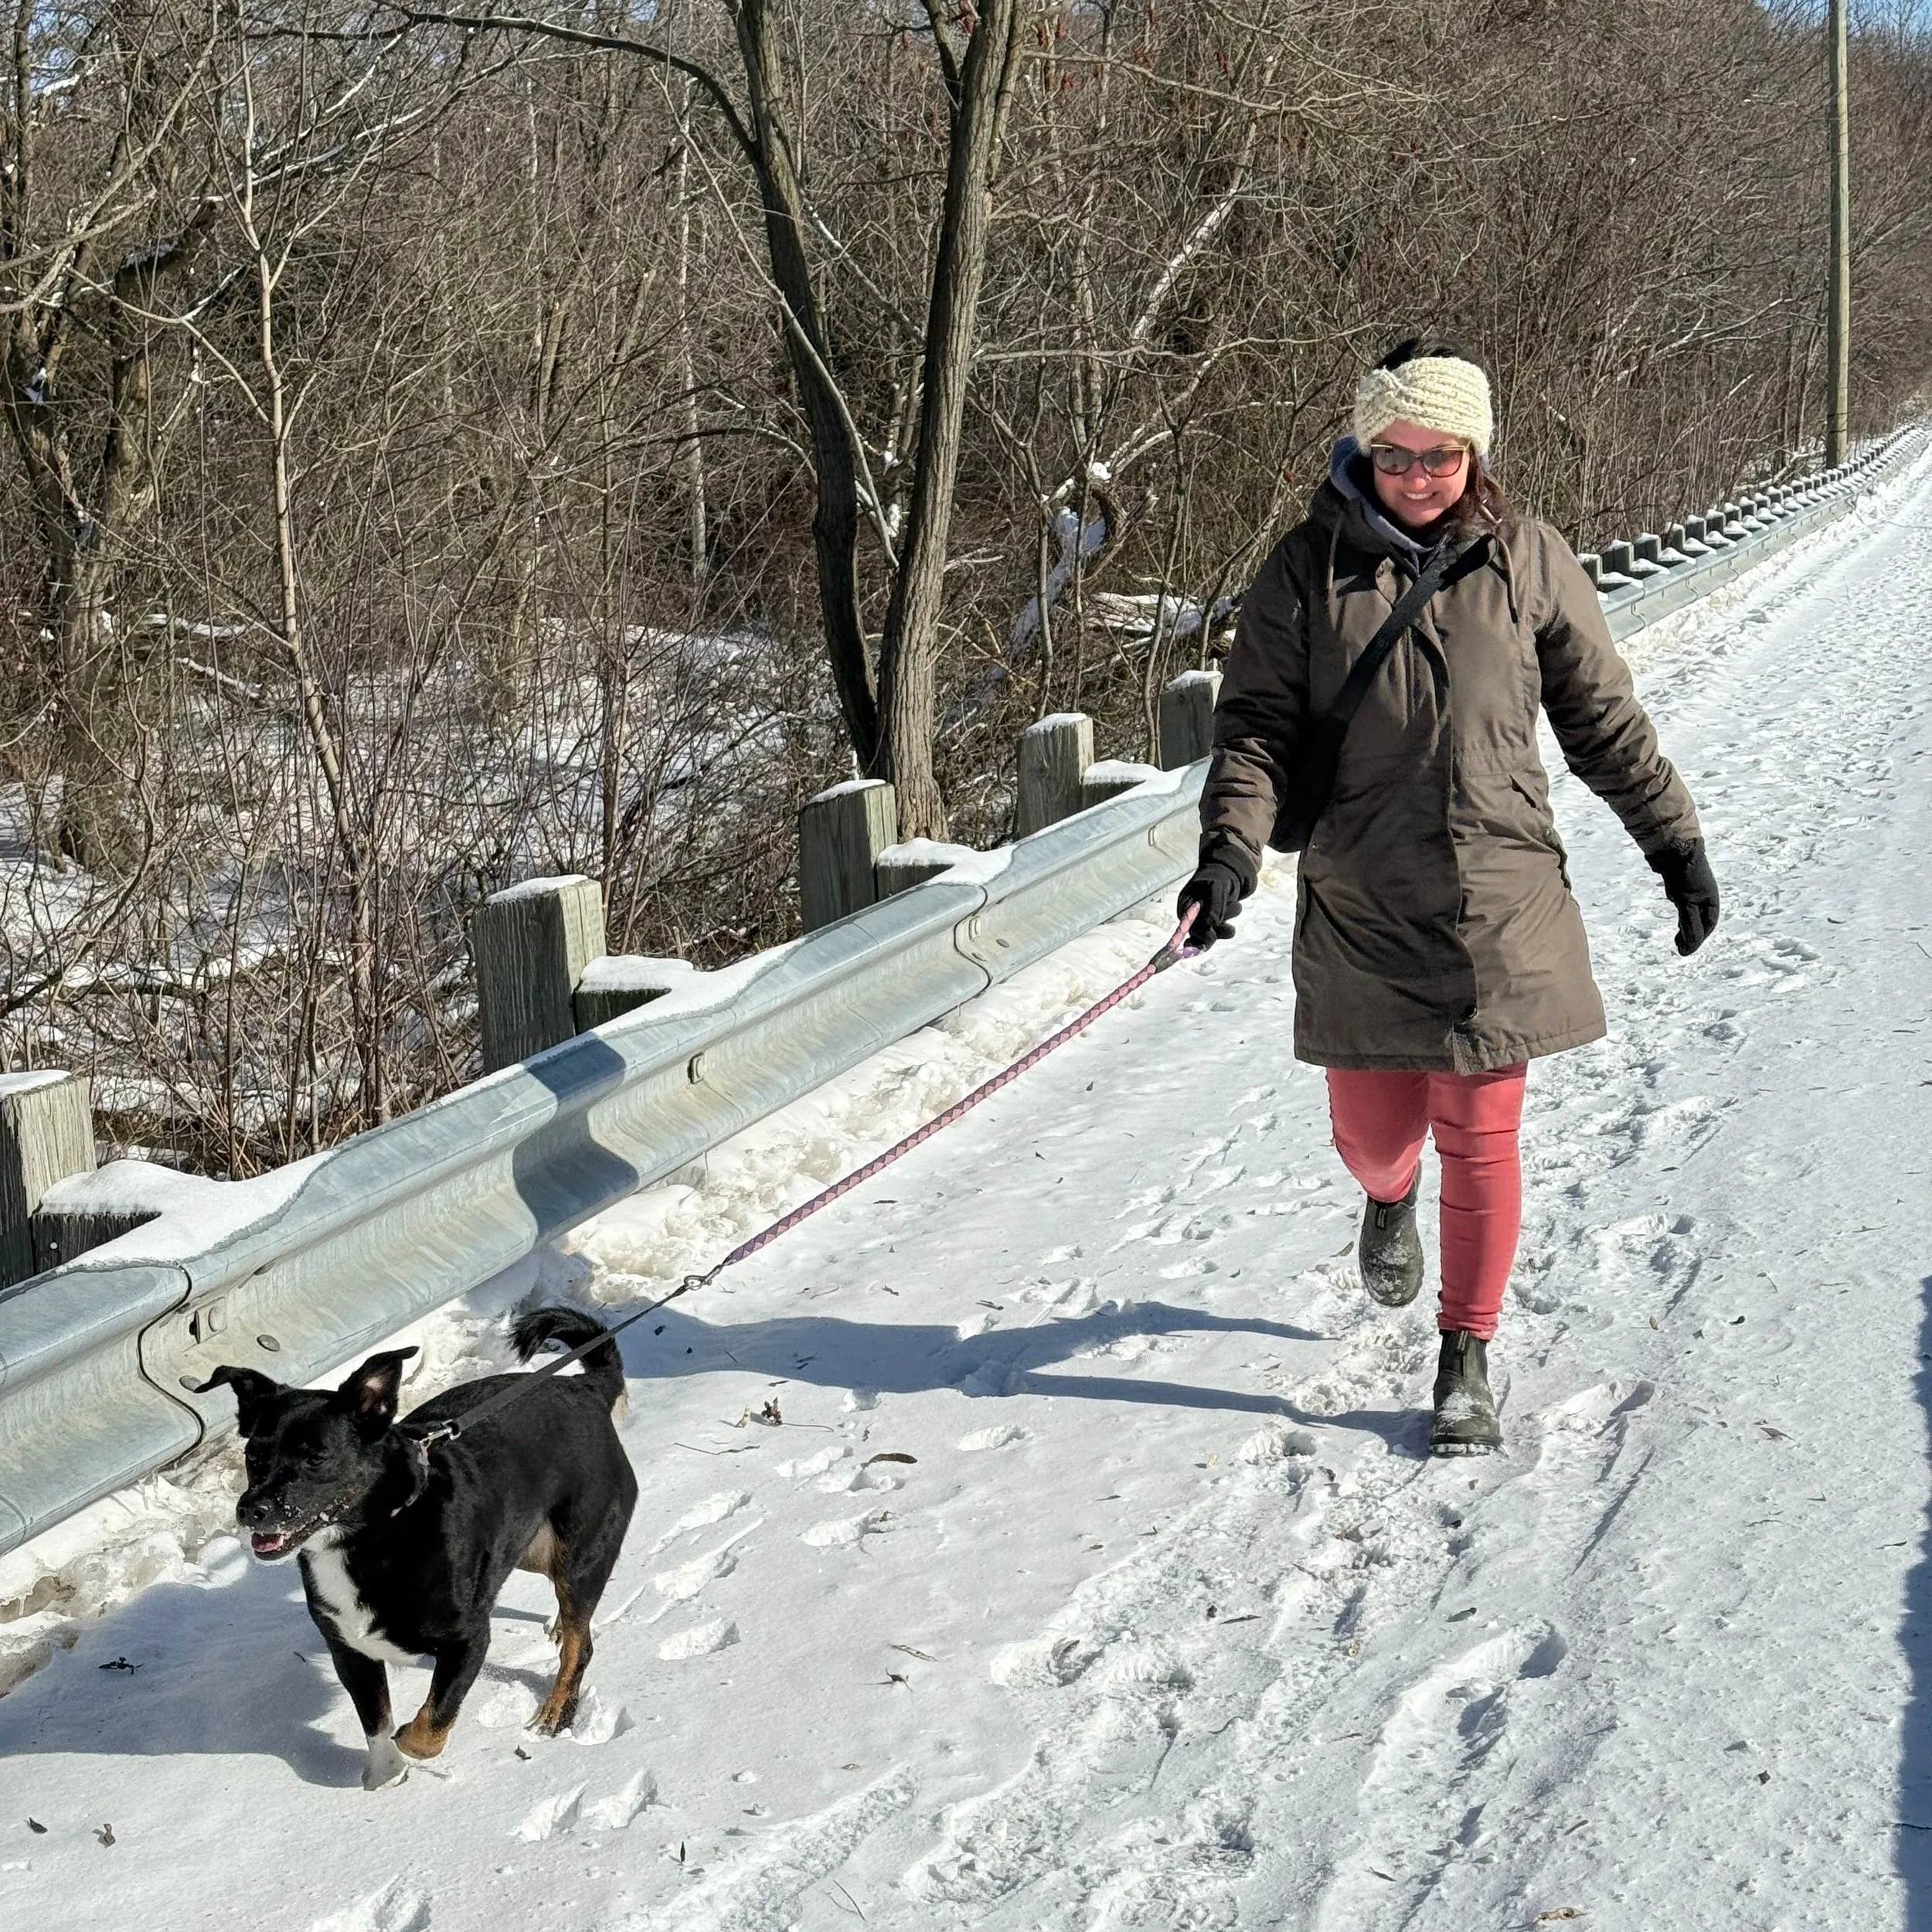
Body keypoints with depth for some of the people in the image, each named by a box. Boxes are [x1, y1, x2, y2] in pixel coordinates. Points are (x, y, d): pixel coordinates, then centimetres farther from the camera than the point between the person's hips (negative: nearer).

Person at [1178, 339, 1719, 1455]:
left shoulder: (1527, 561, 1)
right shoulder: (1310, 568, -1)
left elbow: (1605, 720, 9)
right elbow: (1258, 725, -1)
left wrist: (1676, 843, 12)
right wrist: (1232, 850, -17)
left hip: (1498, 907, 0)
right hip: (1358, 912, 0)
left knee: (1482, 1138, 1)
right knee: (1373, 1132, 9)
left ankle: (1468, 1364, 18)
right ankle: (1391, 1200, 48)